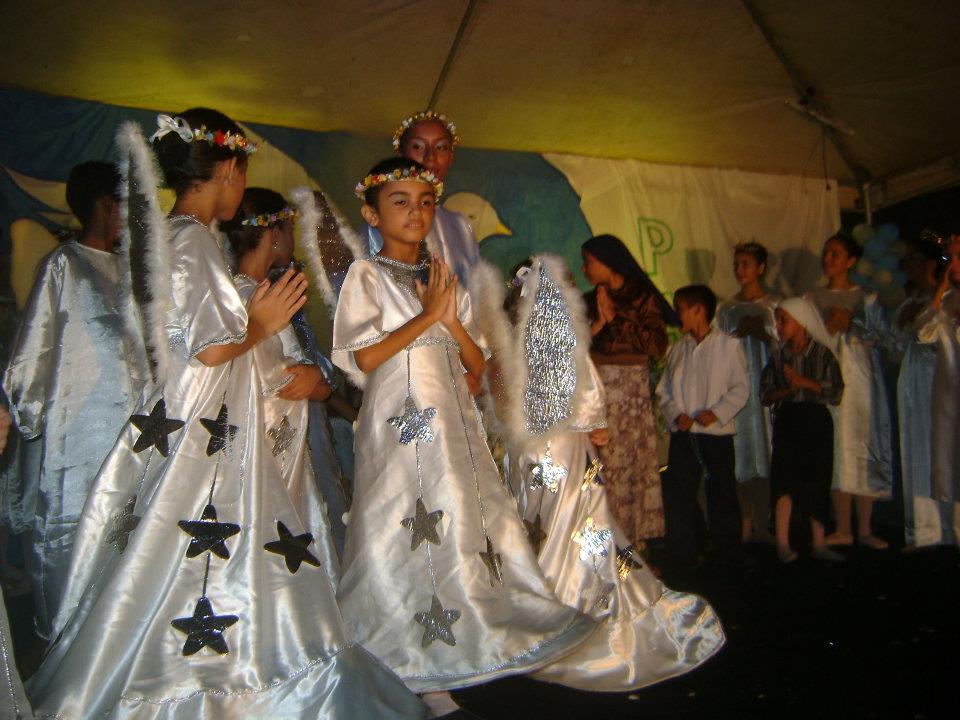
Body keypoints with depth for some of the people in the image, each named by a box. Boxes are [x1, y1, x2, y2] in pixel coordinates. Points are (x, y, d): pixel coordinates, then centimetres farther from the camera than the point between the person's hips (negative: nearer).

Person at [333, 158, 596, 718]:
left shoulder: (446, 282, 18)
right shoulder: (366, 275, 2)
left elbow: (478, 365, 13)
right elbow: (363, 358, -11)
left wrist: (453, 321, -5)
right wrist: (428, 315, -9)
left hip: (456, 426, 6)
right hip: (403, 427, -6)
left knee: (467, 524, 4)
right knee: (413, 538, -6)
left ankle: (440, 664, 19)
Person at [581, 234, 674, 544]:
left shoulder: (643, 297, 5)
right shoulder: (588, 302, 14)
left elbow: (658, 347, -8)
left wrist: (616, 317, -6)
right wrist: (597, 324, -6)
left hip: (634, 393, -2)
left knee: (638, 466, -3)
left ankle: (636, 544, 6)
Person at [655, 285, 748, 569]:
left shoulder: (729, 345, -2)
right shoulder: (677, 349, 9)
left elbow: (740, 388, -3)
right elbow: (664, 390, 9)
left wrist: (717, 412, -15)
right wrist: (676, 414, -7)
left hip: (717, 432, -3)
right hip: (683, 434, 3)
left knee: (721, 493, 8)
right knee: (679, 495, 3)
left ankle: (728, 554, 27)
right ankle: (683, 557, 14)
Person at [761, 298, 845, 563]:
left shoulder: (822, 354, -1)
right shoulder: (777, 357, 6)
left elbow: (836, 391, -6)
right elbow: (765, 394, 3)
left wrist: (804, 382, -16)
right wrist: (788, 389, -15)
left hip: (816, 420, -1)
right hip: (787, 420, 1)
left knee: (817, 481, 6)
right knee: (785, 478, -6)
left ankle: (819, 544, 16)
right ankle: (782, 543, -2)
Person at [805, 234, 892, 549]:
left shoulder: (866, 296, 8)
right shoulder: (812, 297, 14)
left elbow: (880, 335, 1)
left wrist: (850, 325, -13)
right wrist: (830, 326, -9)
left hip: (859, 379, -1)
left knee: (863, 447, -3)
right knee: (836, 450, -2)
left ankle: (865, 530, 6)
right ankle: (842, 530, 4)